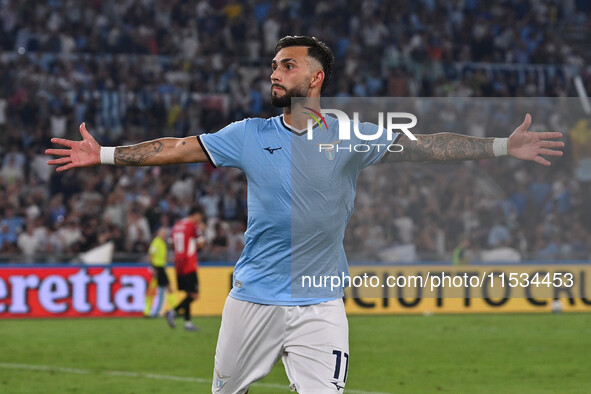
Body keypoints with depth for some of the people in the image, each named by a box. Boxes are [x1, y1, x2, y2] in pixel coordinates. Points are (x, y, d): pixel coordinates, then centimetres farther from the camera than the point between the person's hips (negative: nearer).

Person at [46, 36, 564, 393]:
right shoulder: (250, 135, 4)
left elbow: (421, 146, -8)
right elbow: (179, 149, 6)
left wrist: (502, 147, -17)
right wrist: (104, 155, 4)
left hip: (320, 307, -2)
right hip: (253, 298, 2)